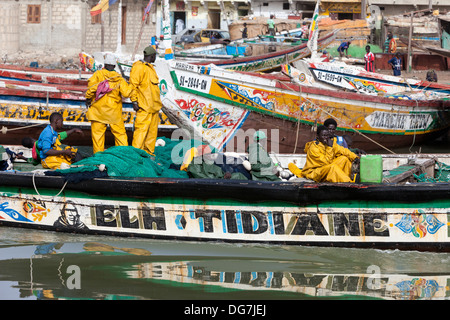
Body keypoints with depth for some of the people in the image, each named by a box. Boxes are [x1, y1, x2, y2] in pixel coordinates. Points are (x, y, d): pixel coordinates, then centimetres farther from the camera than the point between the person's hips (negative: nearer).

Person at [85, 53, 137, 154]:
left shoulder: (98, 74, -4)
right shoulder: (119, 79, 0)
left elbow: (92, 85, -19)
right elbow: (126, 92, -7)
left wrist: (88, 97, -8)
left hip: (98, 110, -1)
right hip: (114, 111, 1)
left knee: (97, 132, 5)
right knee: (120, 132, 9)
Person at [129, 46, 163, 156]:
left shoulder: (150, 67, 19)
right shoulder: (139, 67, -11)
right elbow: (133, 85, -14)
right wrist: (134, 101, -18)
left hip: (153, 105, 9)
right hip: (144, 106, -9)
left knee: (153, 129, 9)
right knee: (142, 128, -12)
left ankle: (149, 151, 15)